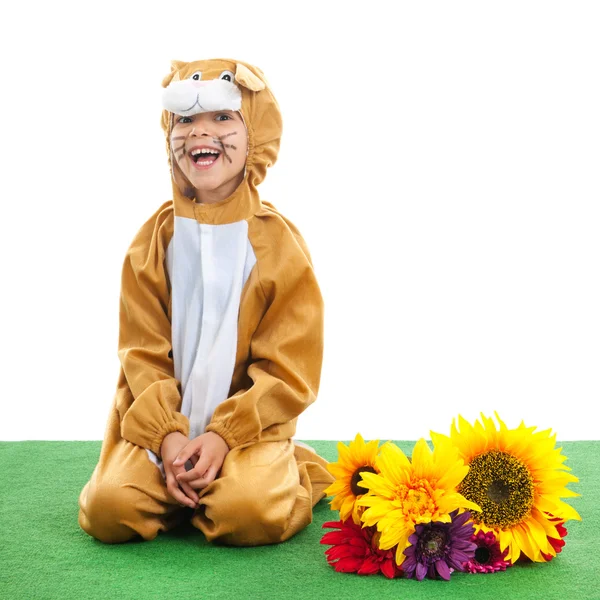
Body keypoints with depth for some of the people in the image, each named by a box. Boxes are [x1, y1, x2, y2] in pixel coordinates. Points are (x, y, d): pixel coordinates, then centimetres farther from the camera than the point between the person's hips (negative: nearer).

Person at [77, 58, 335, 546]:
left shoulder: (278, 241, -4)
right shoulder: (154, 239, 3)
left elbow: (287, 371, -6)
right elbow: (142, 354, 0)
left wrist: (224, 436, -18)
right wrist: (168, 436, -16)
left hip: (248, 420, -2)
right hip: (162, 423, 2)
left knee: (249, 515, -29)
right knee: (108, 510, -20)